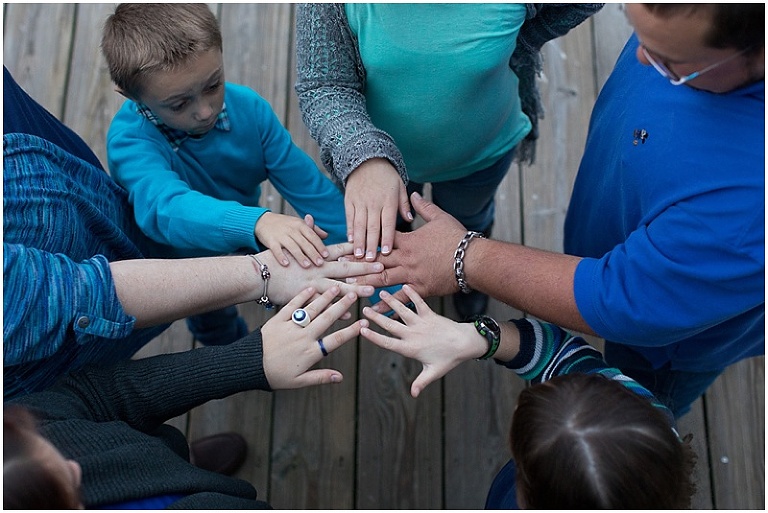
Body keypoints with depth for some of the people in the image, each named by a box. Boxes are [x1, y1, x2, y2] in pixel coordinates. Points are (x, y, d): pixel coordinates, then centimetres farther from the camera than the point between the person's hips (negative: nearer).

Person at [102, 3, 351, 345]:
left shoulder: (248, 107, -22)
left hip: (247, 247, 3)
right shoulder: (130, 139, -31)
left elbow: (313, 191, -21)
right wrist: (257, 222, -69)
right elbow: (166, 207, -51)